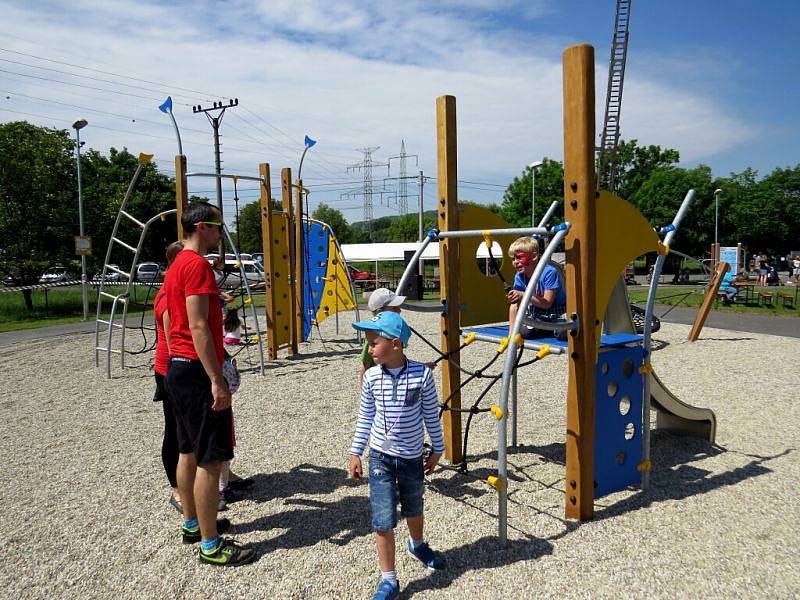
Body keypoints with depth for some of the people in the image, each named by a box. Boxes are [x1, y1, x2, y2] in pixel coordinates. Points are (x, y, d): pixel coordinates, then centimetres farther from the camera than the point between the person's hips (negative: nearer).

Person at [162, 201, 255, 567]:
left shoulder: (177, 266, 16)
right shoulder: (197, 265, -15)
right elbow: (199, 326, -22)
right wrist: (217, 380, -23)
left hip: (177, 369, 11)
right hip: (197, 371, -11)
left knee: (189, 451, 18)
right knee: (211, 458, -4)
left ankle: (192, 524, 31)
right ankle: (211, 545, 4)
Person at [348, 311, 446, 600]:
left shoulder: (422, 374, -16)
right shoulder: (371, 377, -10)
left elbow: (431, 415, -4)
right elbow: (365, 417, 2)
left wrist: (437, 449, 5)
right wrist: (355, 453, 4)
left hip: (412, 457, 0)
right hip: (381, 457, 0)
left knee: (414, 510, 23)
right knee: (383, 521, -1)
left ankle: (417, 544, 54)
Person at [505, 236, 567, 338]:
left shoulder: (549, 272, -24)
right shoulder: (519, 277, -6)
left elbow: (547, 303, -25)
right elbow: (515, 306, -10)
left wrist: (524, 295, -34)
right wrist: (511, 333, -19)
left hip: (557, 315, -6)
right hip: (537, 315, 6)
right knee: (523, 332, -18)